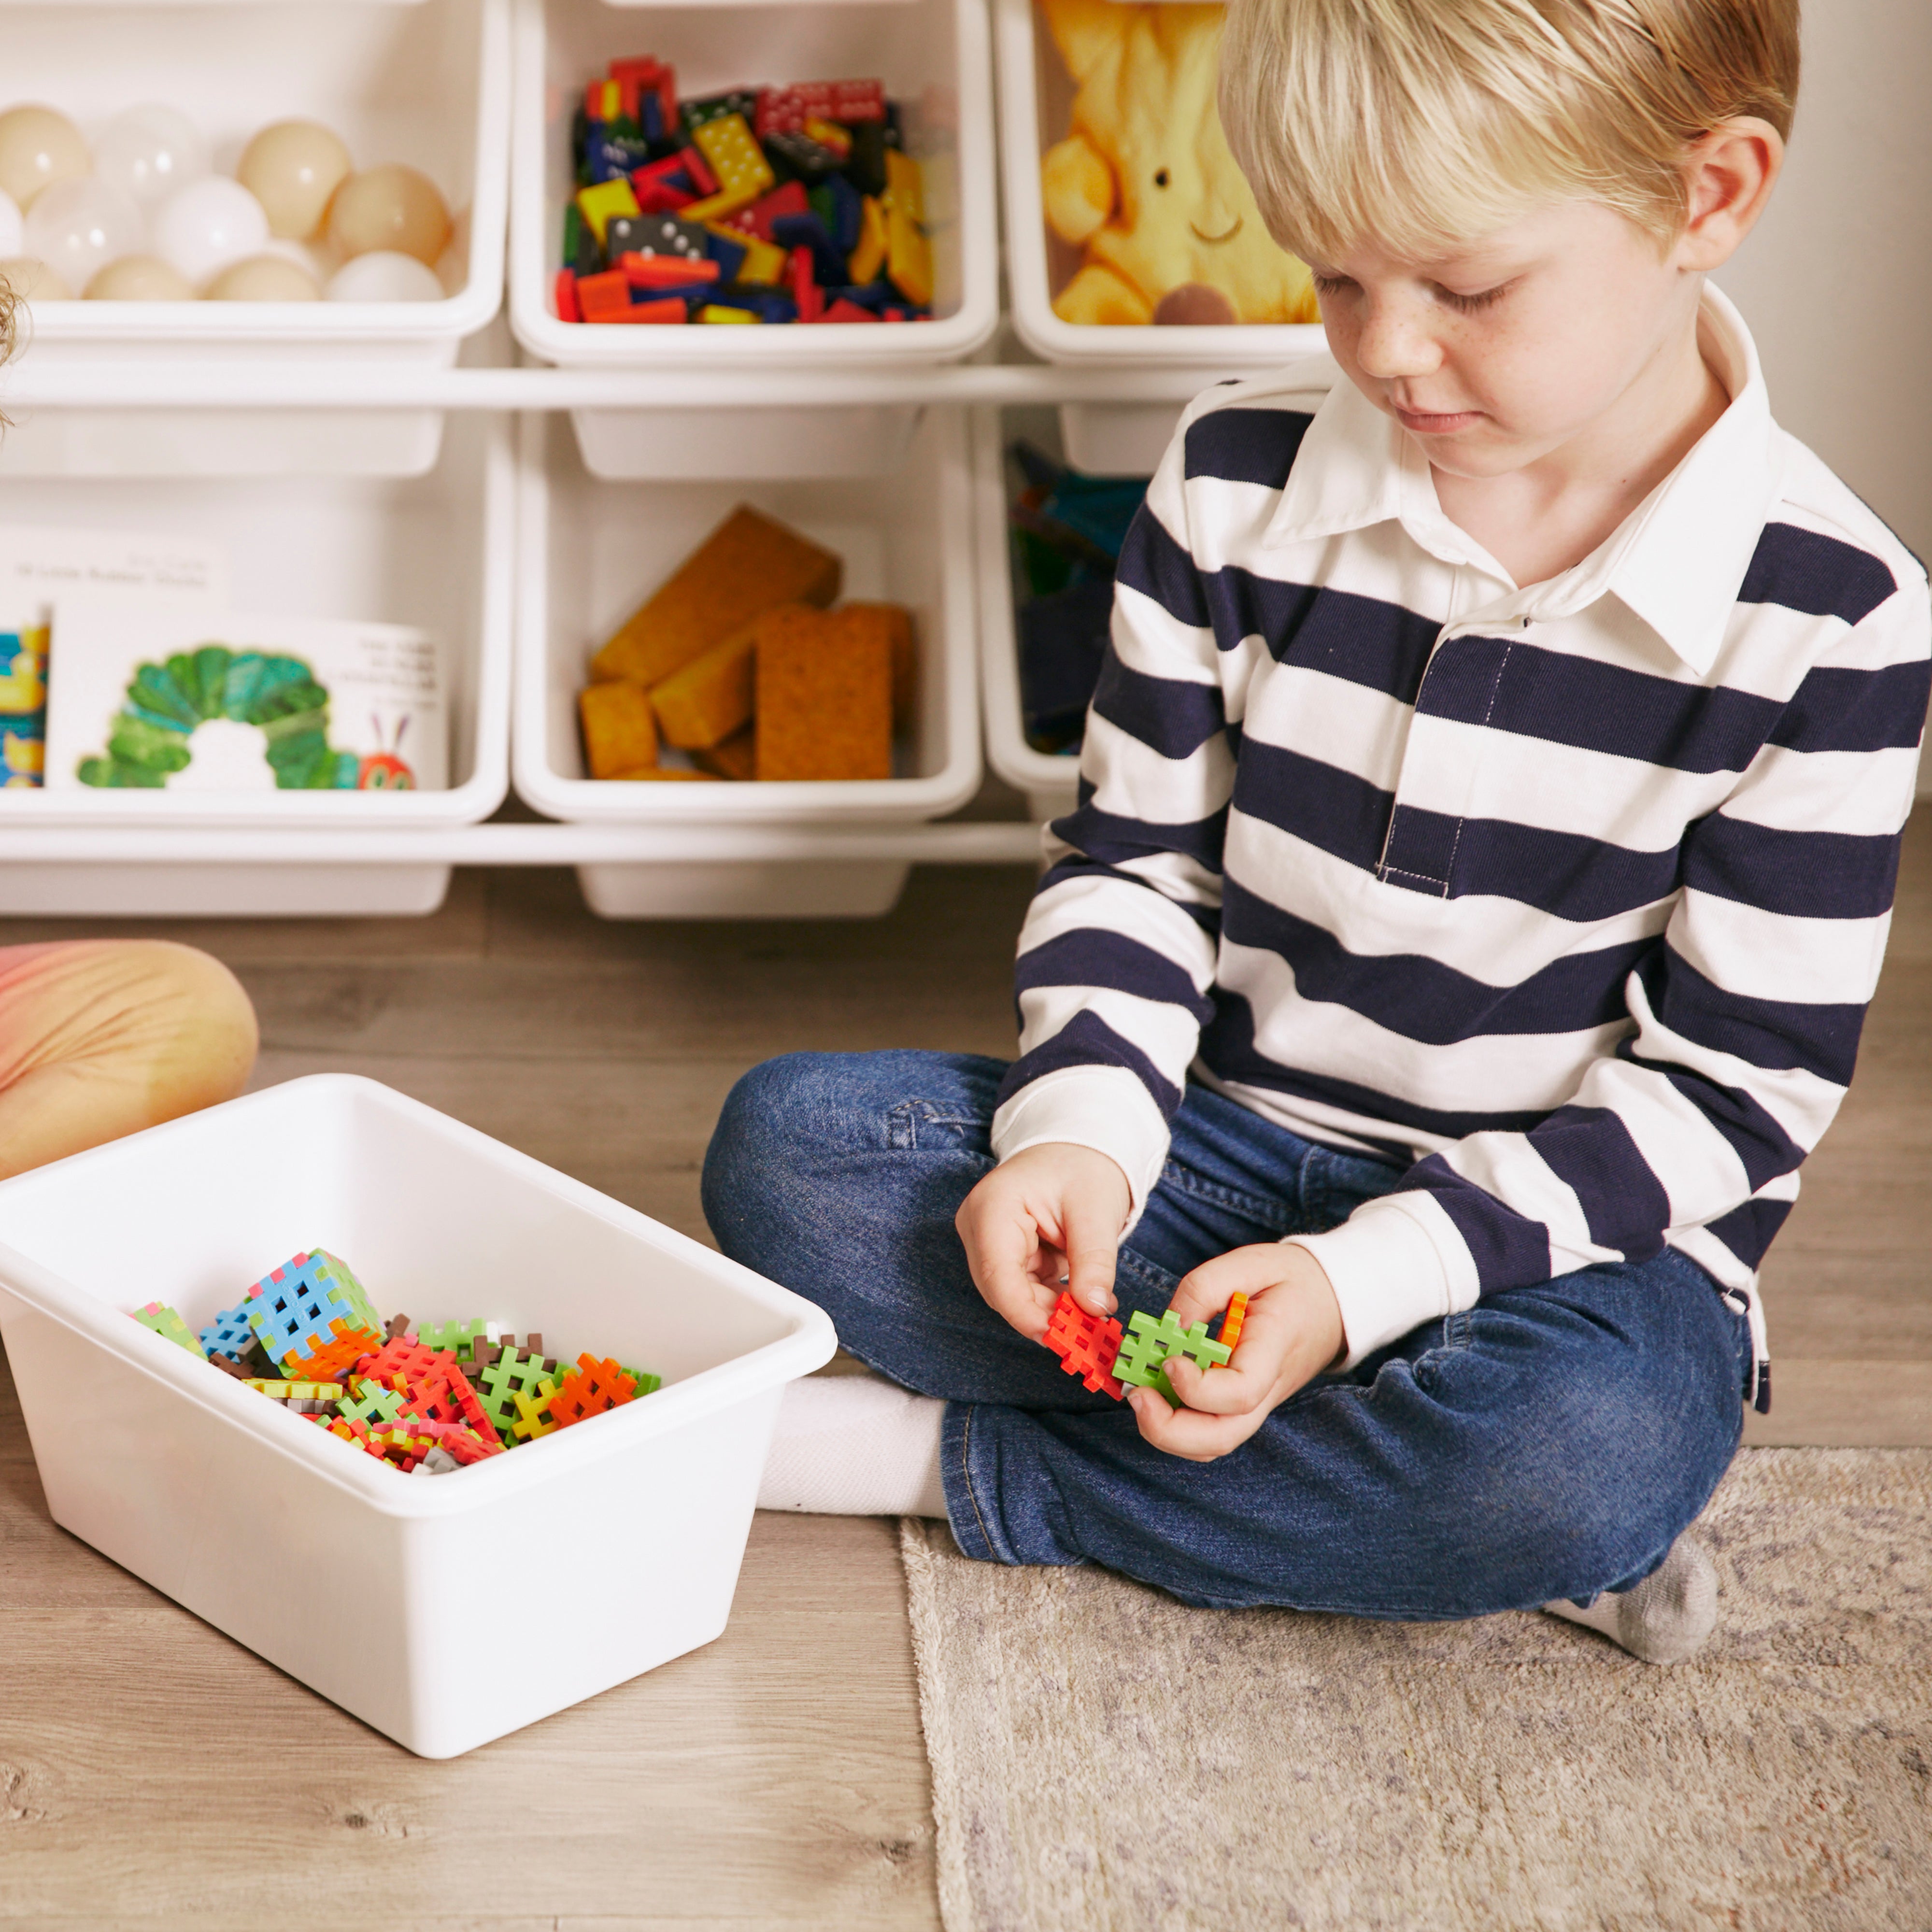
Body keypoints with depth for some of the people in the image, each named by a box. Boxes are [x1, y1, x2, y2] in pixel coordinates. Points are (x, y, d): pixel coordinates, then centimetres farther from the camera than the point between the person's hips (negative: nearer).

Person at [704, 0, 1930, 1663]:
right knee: (784, 1147, -18)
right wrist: (1081, 1129, -17)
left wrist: (1365, 1279, -23)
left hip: (1567, 1230, -3)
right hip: (1222, 1147, 4)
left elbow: (1734, 1086, -13)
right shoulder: (1244, 476, -5)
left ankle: (949, 1461, -17)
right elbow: (1136, 856, 4)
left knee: (1602, 1445, -38)